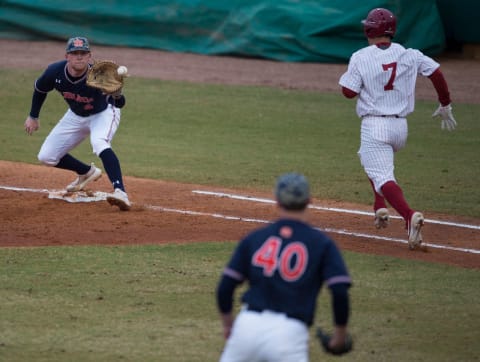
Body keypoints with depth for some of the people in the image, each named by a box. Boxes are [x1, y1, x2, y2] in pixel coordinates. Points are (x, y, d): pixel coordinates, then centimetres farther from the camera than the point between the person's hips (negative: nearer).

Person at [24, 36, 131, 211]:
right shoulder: (55, 72, -24)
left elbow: (120, 104, -41)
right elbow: (40, 89, -1)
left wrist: (116, 94, -64)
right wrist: (33, 116, 6)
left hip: (103, 113, -5)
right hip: (75, 116, 5)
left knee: (99, 142, -37)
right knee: (46, 157, 5)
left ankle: (120, 192, -46)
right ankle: (87, 172, 30)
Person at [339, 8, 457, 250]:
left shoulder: (360, 58, -7)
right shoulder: (409, 55, 3)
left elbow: (348, 92, -7)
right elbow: (436, 73, -1)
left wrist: (346, 76, 15)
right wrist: (445, 106, 10)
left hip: (374, 127, -5)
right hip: (401, 127, 5)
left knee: (383, 177, -10)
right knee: (369, 158, 33)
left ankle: (409, 215, -35)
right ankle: (381, 208, 21)